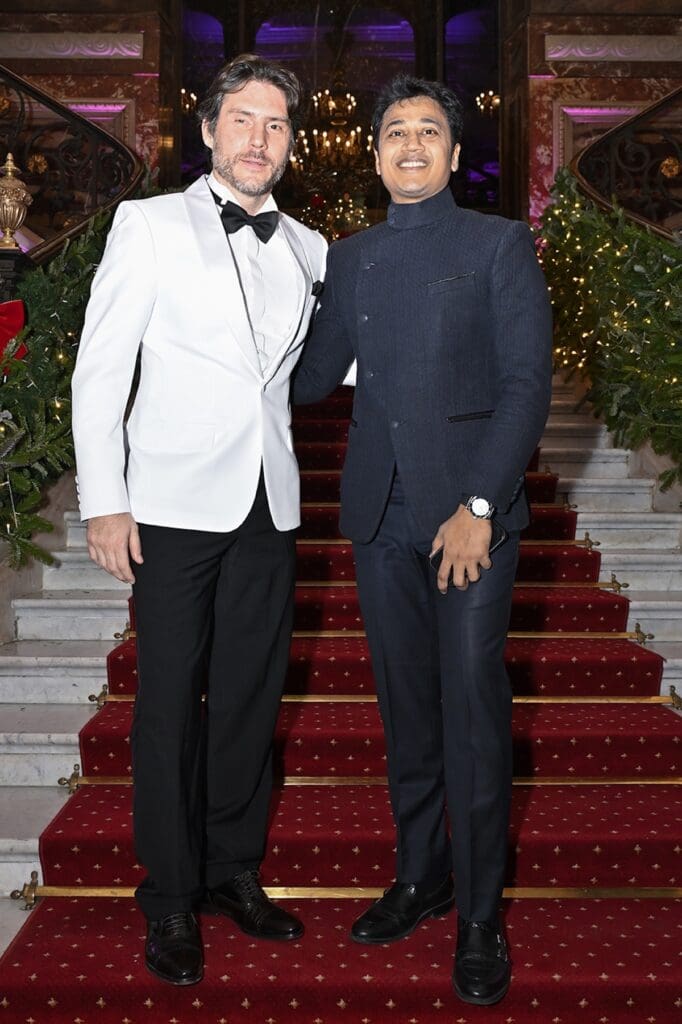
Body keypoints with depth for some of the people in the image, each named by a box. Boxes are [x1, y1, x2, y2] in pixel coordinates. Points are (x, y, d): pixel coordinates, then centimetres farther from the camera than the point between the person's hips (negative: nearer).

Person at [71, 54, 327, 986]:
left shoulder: (308, 250, 12)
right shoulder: (149, 225, 1)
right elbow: (100, 370, -2)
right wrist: (104, 502, -8)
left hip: (269, 506, 4)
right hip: (175, 502, -4)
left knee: (251, 695, 11)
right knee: (170, 701, 3)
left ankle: (234, 869, 28)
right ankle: (172, 899, 18)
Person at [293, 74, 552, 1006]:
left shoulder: (499, 245, 3)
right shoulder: (348, 257, 15)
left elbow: (527, 383, -5)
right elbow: (314, 376, 17)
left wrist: (478, 507, -13)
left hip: (470, 509, -4)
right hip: (381, 512, 4)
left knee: (473, 714, -2)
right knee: (406, 707, 12)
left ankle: (479, 917, 12)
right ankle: (420, 877, 28)